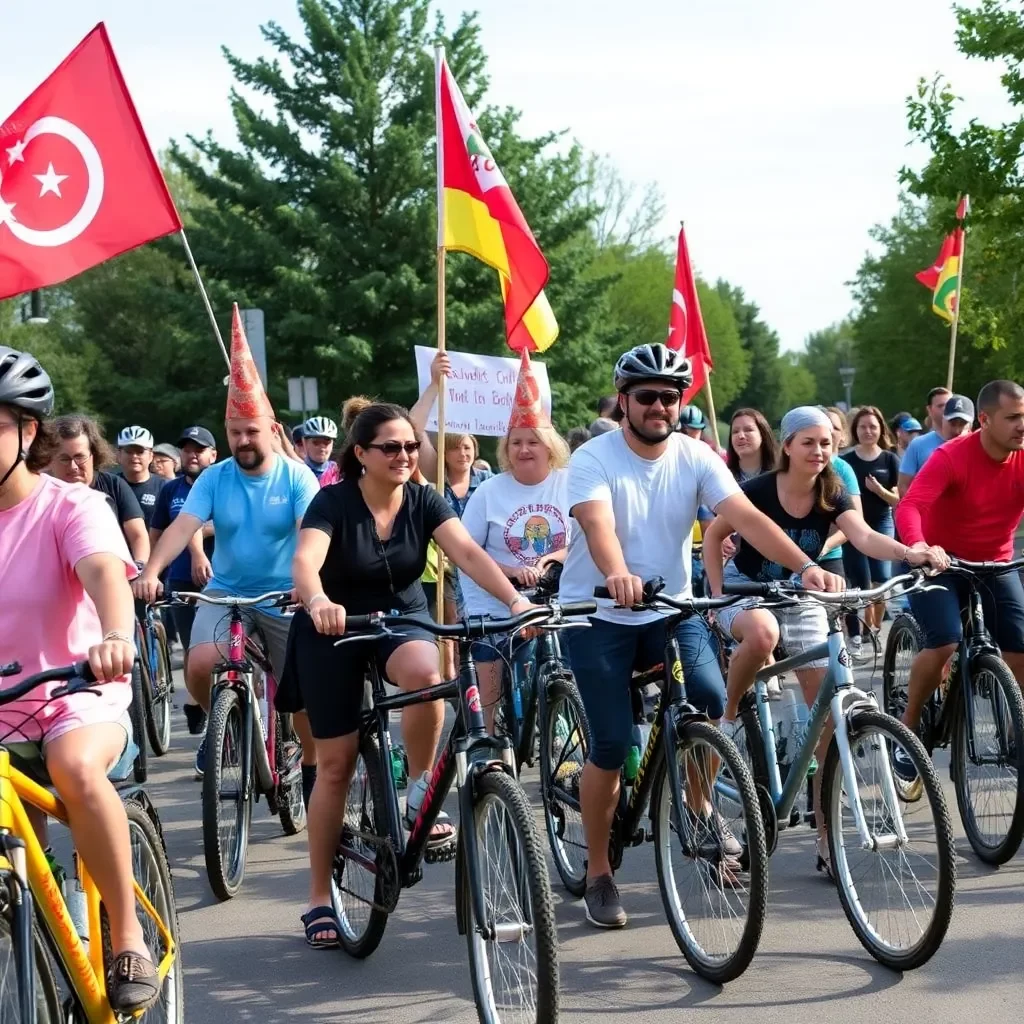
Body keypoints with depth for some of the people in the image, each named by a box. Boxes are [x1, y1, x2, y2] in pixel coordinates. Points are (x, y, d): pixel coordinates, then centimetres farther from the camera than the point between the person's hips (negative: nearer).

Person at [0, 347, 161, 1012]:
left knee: (76, 767, -35)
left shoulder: (71, 508, -11)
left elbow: (104, 573, -30)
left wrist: (115, 638, -53)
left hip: (79, 701, -4)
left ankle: (128, 937, -22)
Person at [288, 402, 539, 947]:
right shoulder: (333, 502, -19)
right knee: (336, 763, -2)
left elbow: (467, 552, -24)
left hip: (401, 621, 2)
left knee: (424, 673, -35)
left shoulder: (424, 501, -10)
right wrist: (318, 602, -58)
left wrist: (514, 598, -41)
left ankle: (420, 795, -14)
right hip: (333, 633, -2)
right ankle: (320, 899, 10)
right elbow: (305, 561, -35)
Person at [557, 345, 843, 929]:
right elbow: (598, 523, -33)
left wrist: (805, 565, -33)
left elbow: (746, 517, -17)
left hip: (670, 610, 3)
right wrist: (617, 576, -54)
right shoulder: (595, 459, -14)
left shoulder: (696, 457, -5)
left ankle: (697, 803, 5)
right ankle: (599, 874, 9)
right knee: (613, 745, -9)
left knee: (710, 698, -23)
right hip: (598, 616, -3)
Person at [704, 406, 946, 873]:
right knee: (762, 633, -43)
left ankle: (826, 837, 1)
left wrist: (910, 552, -49)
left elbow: (865, 537, -30)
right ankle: (727, 717, -14)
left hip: (800, 599, 3)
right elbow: (713, 536, -4)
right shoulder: (758, 491, -18)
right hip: (746, 589, -3)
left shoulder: (833, 498, -11)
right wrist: (717, 593, -14)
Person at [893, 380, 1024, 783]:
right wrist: (919, 548, -56)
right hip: (941, 564, -4)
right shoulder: (951, 457, -23)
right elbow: (909, 507, -35)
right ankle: (908, 728, -3)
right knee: (944, 643, -25)